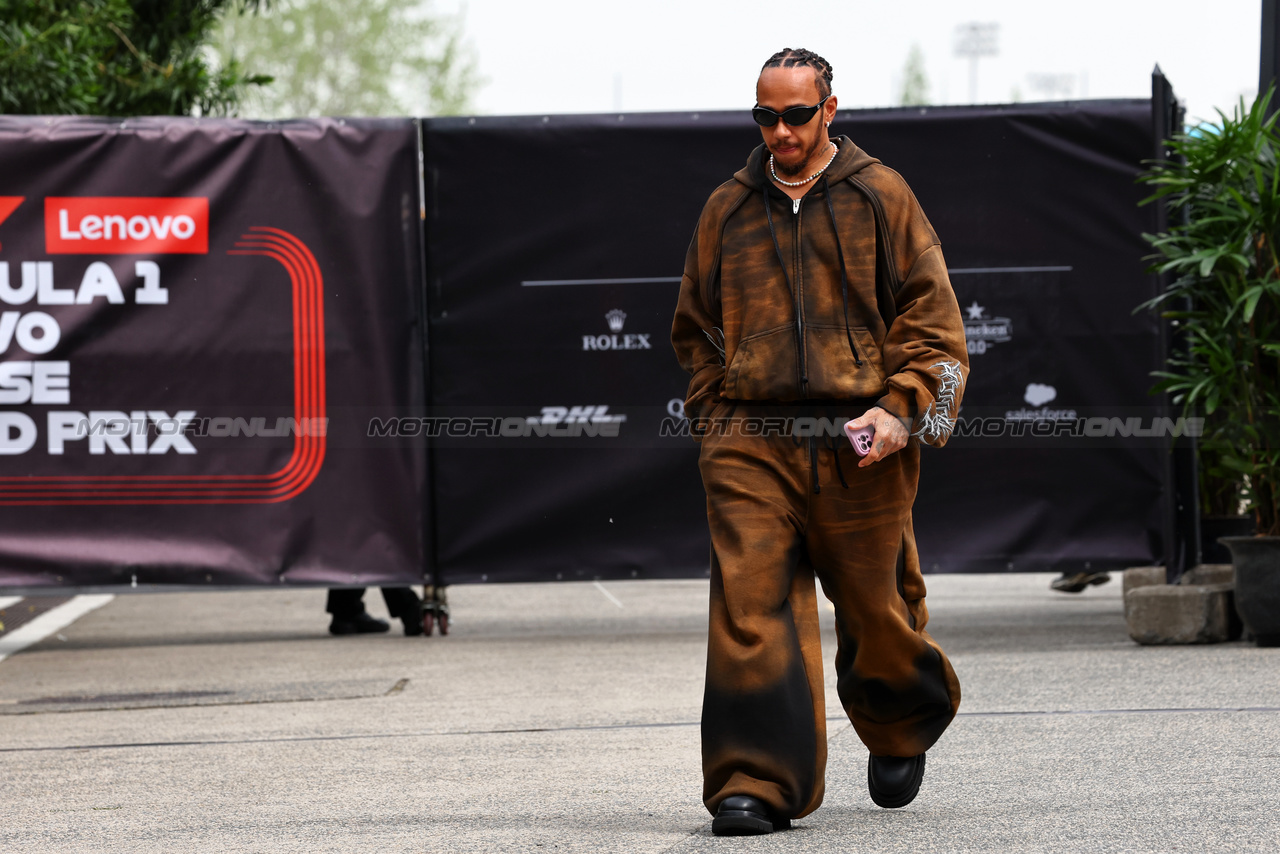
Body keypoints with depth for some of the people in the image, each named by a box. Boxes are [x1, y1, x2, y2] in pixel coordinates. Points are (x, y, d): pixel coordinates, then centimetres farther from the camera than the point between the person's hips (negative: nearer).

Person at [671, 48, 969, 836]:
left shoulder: (879, 197, 6)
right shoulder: (728, 211, 14)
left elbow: (933, 314, 3)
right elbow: (696, 329, 23)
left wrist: (901, 408, -9)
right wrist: (715, 416, 9)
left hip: (859, 445, -1)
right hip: (751, 444, 1)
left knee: (876, 606, 8)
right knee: (750, 609, -11)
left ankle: (899, 735, 36)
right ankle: (756, 783, -12)